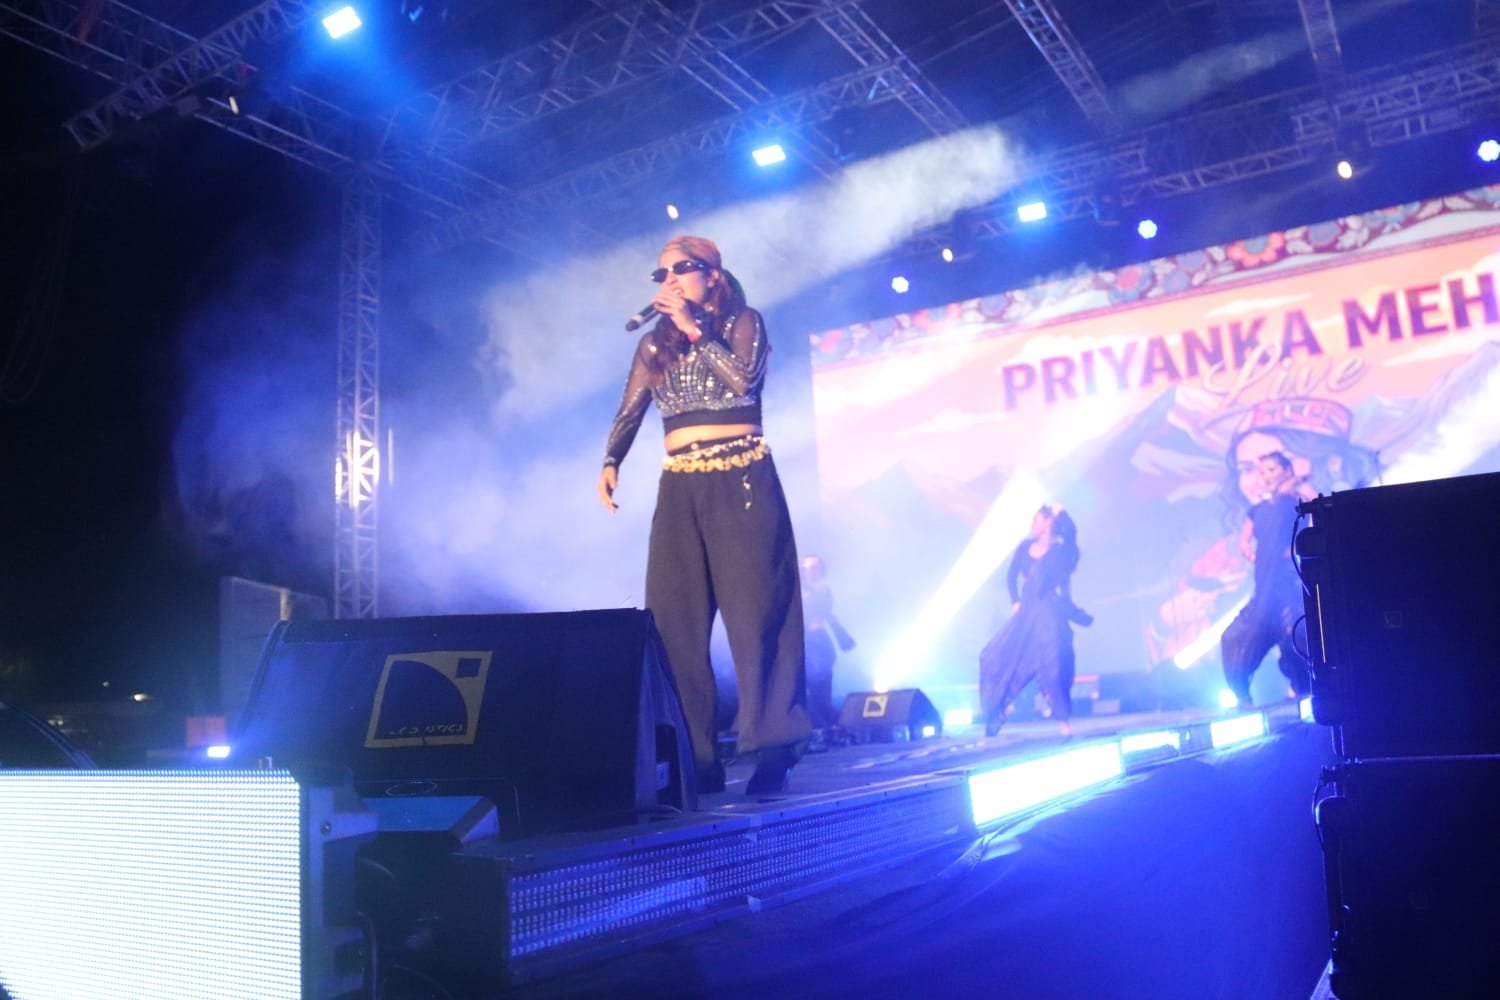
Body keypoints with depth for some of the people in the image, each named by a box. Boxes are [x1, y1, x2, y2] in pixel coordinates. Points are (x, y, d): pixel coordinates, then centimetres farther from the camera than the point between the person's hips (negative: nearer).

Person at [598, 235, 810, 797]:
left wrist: (693, 327, -9)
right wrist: (611, 463, -6)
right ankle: (691, 761, 4)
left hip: (742, 482, -4)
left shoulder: (743, 323, 6)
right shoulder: (654, 344, 17)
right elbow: (629, 413, 10)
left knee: (755, 611, -8)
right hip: (680, 490, 4)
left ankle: (774, 753, -3)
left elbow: (744, 378, -13)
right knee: (675, 621, -2)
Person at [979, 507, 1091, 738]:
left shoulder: (1061, 549, 1)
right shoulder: (1026, 546, 14)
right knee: (997, 656, 1)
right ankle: (994, 717, 14)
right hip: (1026, 611, 6)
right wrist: (1015, 601, 12)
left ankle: (1064, 721, -4)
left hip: (1049, 612, -6)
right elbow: (1012, 575, 18)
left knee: (1051, 662, -16)